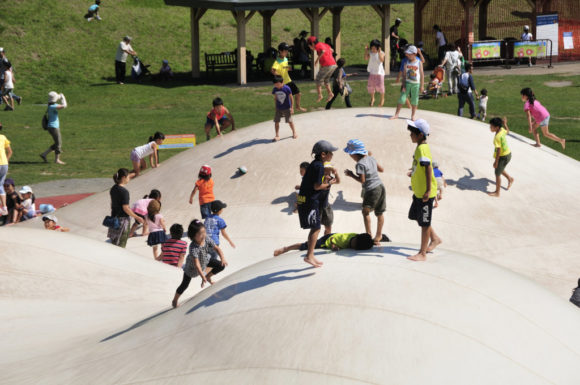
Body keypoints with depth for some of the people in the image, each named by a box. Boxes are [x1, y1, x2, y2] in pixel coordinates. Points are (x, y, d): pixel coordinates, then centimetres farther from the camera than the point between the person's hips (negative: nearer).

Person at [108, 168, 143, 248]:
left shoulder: (113, 188, 5)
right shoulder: (124, 191, -20)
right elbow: (125, 208, -20)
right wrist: (137, 218, -12)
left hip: (114, 217, 8)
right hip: (122, 219, -8)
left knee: (114, 243, 15)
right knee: (121, 245, 2)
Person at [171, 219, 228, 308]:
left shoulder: (207, 239, -27)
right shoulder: (193, 247, -43)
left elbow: (217, 248, -17)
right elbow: (197, 264, -44)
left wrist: (223, 258, -33)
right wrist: (202, 276, -49)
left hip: (205, 259, 6)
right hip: (192, 265, -6)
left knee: (221, 266, -5)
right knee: (185, 284, 1)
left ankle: (208, 276, 21)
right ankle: (175, 300, 22)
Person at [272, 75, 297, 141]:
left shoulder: (287, 88, -18)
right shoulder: (274, 89, -6)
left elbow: (291, 98, -9)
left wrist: (292, 107, -8)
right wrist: (275, 107, 12)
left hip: (287, 108, -3)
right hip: (278, 108, 3)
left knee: (290, 121, 8)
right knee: (276, 121, -2)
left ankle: (294, 132, 30)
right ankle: (277, 136, 7)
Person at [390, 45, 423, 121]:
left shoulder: (419, 63, -5)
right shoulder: (406, 62, 1)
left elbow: (422, 75, -1)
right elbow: (404, 74, 2)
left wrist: (421, 86, -3)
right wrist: (404, 85, -6)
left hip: (416, 84, -1)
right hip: (407, 83, 1)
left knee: (414, 100, 5)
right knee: (402, 98, -3)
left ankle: (413, 116, 17)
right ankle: (396, 114, 2)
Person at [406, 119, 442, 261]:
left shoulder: (422, 149, -22)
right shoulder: (420, 147, 8)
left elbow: (428, 169, -26)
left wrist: (428, 190, -26)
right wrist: (413, 172, 19)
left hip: (425, 193, -10)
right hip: (418, 192, 10)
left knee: (424, 222, 0)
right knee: (416, 216, 22)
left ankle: (422, 253, 10)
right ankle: (435, 238, 38)